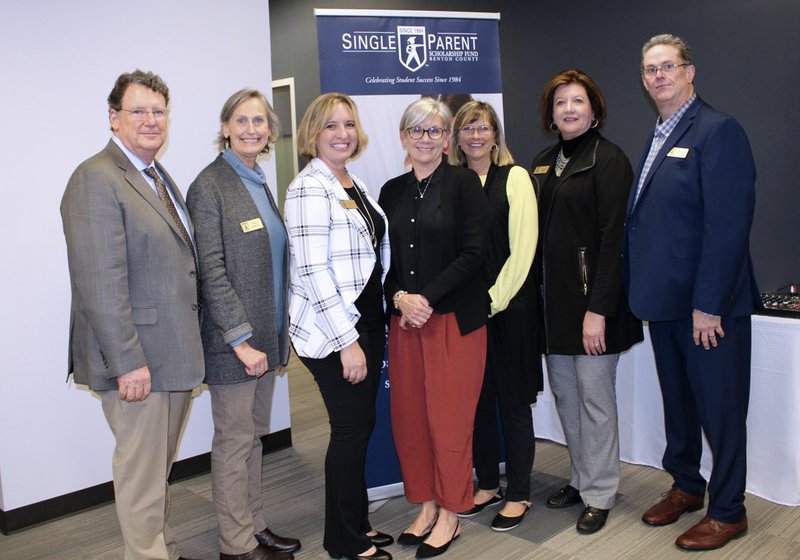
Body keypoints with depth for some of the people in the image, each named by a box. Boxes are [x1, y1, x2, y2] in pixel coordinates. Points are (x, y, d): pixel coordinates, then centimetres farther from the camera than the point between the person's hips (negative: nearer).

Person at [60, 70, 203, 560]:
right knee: (142, 469, 4)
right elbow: (100, 283, -22)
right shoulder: (96, 179, -14)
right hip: (136, 360, -9)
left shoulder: (160, 178, 15)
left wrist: (191, 348, 15)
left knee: (161, 464, 21)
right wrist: (128, 362, -23)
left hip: (175, 353, 9)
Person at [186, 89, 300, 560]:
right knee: (235, 440, 4)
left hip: (265, 334, 8)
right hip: (233, 339, -8)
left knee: (255, 435, 16)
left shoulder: (259, 183, 13)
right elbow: (211, 270, -17)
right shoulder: (210, 186, -11)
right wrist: (241, 339, -19)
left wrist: (278, 332, 14)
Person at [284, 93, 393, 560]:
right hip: (334, 331, -8)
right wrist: (347, 341, -20)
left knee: (362, 425, 14)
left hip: (367, 322, 8)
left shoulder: (356, 185, 13)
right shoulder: (309, 189, -13)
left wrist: (375, 326, 16)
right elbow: (313, 270, -19)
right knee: (351, 429, 0)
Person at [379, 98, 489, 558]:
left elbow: (474, 252, -9)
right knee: (409, 416, 7)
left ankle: (449, 516, 17)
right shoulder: (393, 191, 12)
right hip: (405, 318, 5)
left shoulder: (463, 182, -2)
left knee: (450, 418, 1)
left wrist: (427, 298, -14)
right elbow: (385, 257, 11)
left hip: (456, 317, -4)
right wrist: (400, 297, -8)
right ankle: (427, 506, 25)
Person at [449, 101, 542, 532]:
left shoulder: (514, 177, -3)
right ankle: (487, 484, 28)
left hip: (510, 306, -4)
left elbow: (522, 247, -9)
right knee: (477, 399, 11)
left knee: (513, 402, 5)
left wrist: (493, 299, -13)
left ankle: (518, 494, 18)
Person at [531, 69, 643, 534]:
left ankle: (600, 494, 16)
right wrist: (537, 295, 6)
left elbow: (614, 238, -15)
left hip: (593, 295, -7)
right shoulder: (543, 163, 14)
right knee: (564, 391, 12)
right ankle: (581, 479, 29)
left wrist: (598, 310, -19)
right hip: (555, 296, 7)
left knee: (595, 395, 1)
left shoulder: (608, 160, -8)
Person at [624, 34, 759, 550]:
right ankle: (686, 485, 37)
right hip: (666, 299, 8)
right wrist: (645, 290, 7)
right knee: (677, 400, 19)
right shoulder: (659, 138, 14)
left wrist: (708, 304, -21)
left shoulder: (718, 131, -13)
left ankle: (727, 512, 21)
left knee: (720, 407, 5)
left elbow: (728, 225, -19)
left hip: (709, 304, -8)